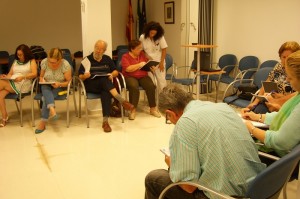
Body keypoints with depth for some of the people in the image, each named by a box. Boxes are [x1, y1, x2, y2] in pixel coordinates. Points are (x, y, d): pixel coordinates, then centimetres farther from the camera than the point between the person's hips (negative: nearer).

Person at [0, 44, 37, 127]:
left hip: (23, 85, -5)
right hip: (11, 82, 5)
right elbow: (10, 74, 20)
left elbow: (34, 74, -7)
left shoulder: (31, 61, 8)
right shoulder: (15, 61, 25)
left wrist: (22, 77, -21)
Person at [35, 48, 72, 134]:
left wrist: (59, 84, -28)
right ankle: (52, 110, -55)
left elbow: (68, 81, -11)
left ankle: (43, 122, -25)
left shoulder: (65, 65, -18)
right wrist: (42, 80, -15)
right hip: (47, 86, 3)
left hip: (60, 87, -3)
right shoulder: (44, 62, -8)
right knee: (46, 92, -34)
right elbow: (41, 76, 8)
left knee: (47, 97, -29)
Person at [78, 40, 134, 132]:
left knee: (106, 92, -35)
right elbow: (80, 77, 1)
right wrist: (84, 76, -22)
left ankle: (105, 121, -42)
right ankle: (122, 101, -43)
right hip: (91, 85, -2)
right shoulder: (87, 60, 3)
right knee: (104, 80, -35)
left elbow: (116, 71, 15)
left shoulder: (107, 59, 14)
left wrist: (112, 75, -7)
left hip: (105, 85, 2)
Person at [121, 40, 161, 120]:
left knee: (151, 86, -26)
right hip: (130, 77, -4)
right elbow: (128, 69, -15)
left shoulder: (142, 54, 13)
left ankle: (153, 108, -14)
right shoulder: (125, 57, -1)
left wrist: (152, 67, -6)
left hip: (143, 76, 4)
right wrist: (139, 65, -17)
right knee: (134, 87, -37)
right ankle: (133, 110, -25)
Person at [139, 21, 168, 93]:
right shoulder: (142, 37, -6)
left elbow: (164, 50, -5)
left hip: (159, 62, 0)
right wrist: (146, 55, -12)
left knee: (161, 80, -1)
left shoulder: (160, 37, -9)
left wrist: (162, 62, -8)